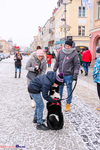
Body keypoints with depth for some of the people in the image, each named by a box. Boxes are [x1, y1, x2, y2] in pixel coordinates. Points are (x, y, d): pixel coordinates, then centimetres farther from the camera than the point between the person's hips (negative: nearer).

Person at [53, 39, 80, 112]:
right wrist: (54, 70, 14)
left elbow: (77, 65, -7)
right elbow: (57, 61, 12)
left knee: (69, 90, 6)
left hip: (69, 75, -4)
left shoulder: (74, 53, -10)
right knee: (59, 88, 17)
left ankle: (68, 103, 22)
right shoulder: (61, 51, 2)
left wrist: (75, 74, -13)